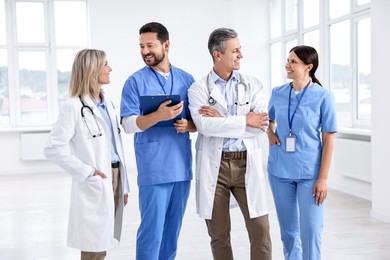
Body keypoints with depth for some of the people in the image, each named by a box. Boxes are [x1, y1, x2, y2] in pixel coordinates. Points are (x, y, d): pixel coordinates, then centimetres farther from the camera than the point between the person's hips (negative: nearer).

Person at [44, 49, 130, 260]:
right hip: (94, 184, -7)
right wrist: (86, 172, -17)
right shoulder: (74, 107, -12)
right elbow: (53, 148, -18)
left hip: (114, 177, 7)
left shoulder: (107, 103, 13)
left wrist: (124, 184, 14)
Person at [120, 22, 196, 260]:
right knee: (152, 229, -3)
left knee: (173, 228, 13)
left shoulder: (186, 79, 9)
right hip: (153, 168, -4)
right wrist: (158, 116, -25)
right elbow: (129, 124, -9)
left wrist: (187, 125, -9)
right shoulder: (136, 81, -2)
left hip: (182, 166, 4)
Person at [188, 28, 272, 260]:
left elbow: (261, 124, -8)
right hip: (214, 166, -1)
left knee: (261, 231, 0)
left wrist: (221, 120, -11)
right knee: (219, 234, 9)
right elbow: (205, 126, -16)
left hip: (246, 164, 1)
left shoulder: (254, 85, 5)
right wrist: (244, 121, -13)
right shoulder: (198, 89, 1)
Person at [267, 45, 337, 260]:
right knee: (288, 229, 14)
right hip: (279, 170, 4)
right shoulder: (277, 93, 3)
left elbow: (328, 140, -7)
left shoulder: (323, 97, -7)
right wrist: (270, 134, 2)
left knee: (310, 230, 0)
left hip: (309, 172, -3)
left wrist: (323, 178, -11)